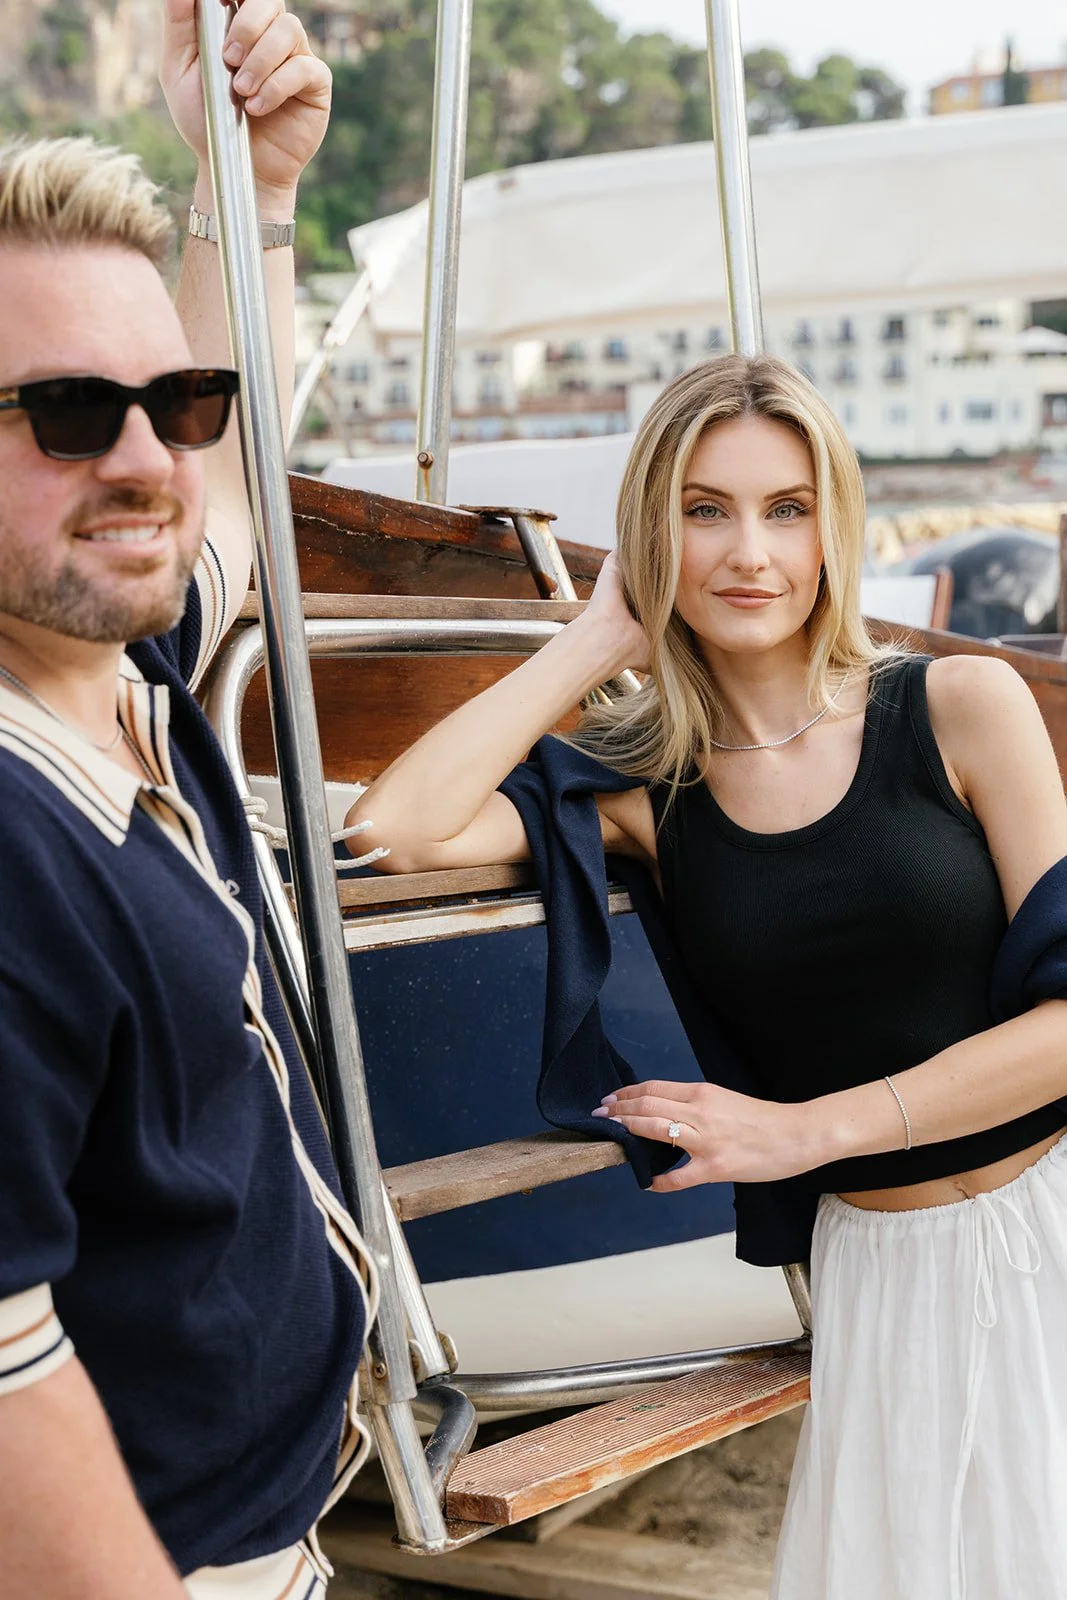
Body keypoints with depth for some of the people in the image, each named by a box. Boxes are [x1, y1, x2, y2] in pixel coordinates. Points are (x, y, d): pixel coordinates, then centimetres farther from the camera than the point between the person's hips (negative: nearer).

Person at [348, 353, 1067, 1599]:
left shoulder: (961, 706, -7)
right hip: (883, 1265, 1)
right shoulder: (645, 791, -2)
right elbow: (396, 829, -18)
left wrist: (806, 1128, -10)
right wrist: (599, 635, -10)